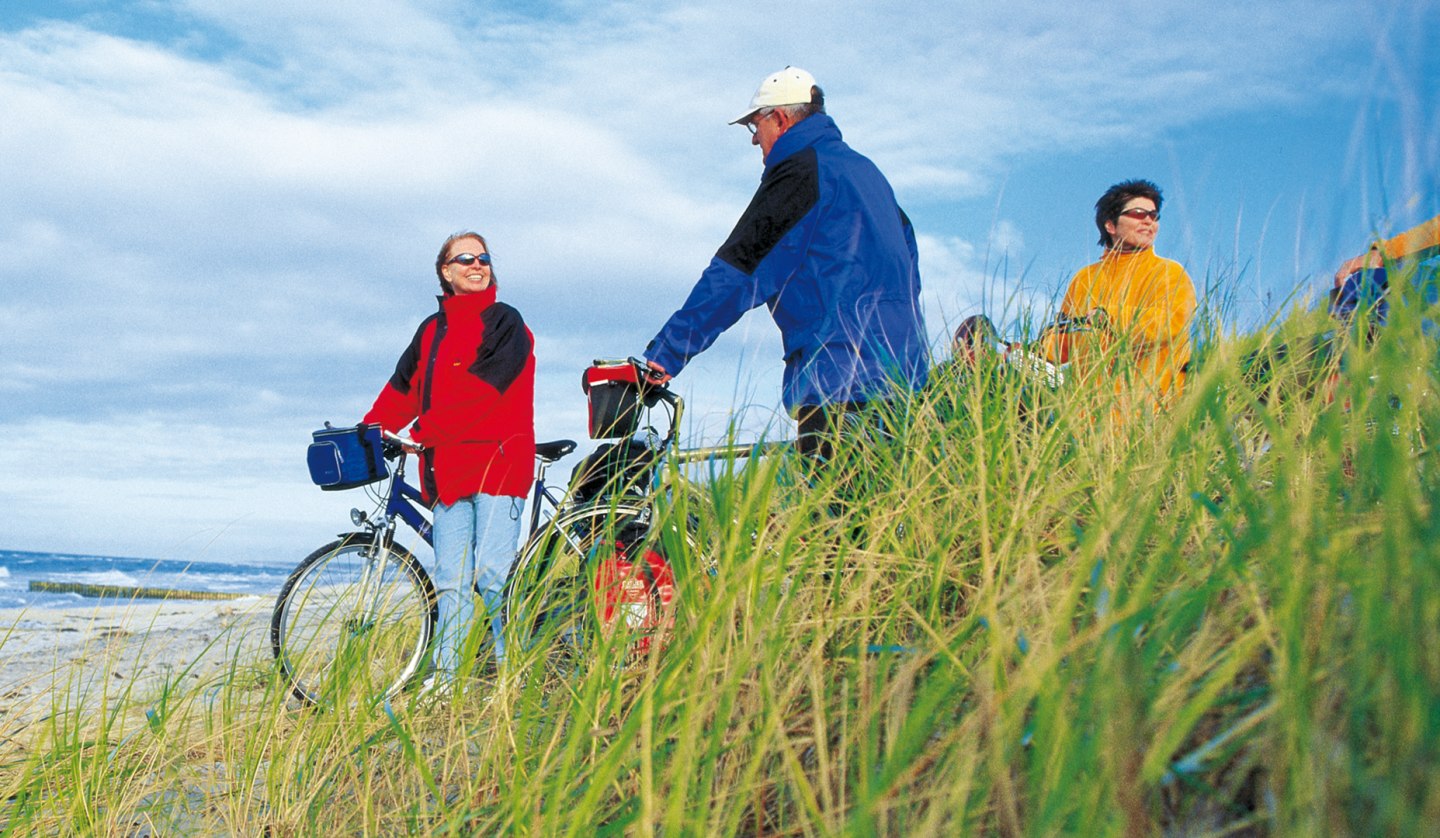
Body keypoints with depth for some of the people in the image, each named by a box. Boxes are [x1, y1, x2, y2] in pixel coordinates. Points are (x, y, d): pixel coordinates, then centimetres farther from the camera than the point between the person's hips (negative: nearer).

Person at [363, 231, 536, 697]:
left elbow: (483, 385, -13)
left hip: (496, 461, -5)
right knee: (450, 578, 3)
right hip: (445, 467, 6)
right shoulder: (432, 329, 20)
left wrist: (426, 431, -18)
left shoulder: (504, 322, 0)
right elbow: (405, 386, 17)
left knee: (492, 572, -9)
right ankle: (447, 674, 7)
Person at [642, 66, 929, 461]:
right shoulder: (865, 169, 19)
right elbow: (908, 255, 27)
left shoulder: (800, 172, -8)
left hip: (841, 382, -9)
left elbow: (735, 272, -13)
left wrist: (667, 351, -11)